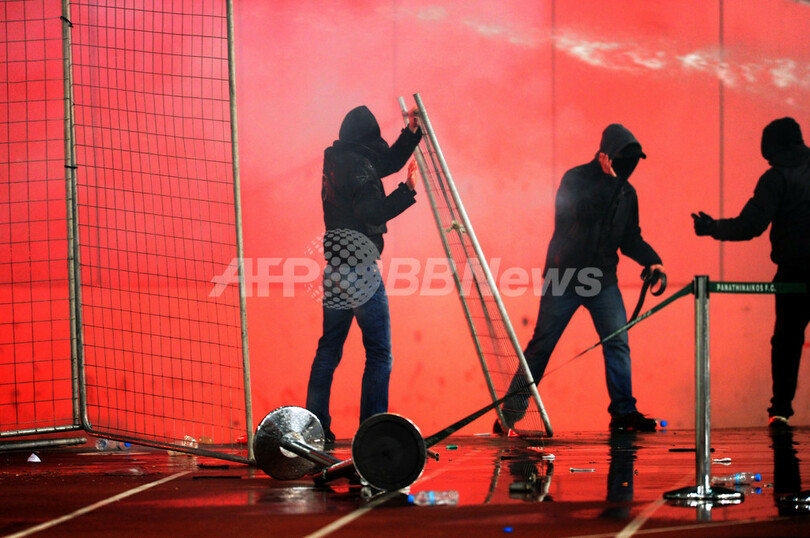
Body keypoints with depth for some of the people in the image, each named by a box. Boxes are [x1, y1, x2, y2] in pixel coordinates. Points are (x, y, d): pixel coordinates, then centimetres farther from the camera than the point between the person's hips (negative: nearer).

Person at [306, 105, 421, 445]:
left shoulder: (336, 161, 13)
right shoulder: (358, 166, -14)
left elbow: (387, 162, 25)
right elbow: (371, 213, -24)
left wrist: (411, 133, 18)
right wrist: (407, 191, -19)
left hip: (334, 268, 9)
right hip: (359, 267, -9)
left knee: (329, 350, 15)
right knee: (379, 354, -4)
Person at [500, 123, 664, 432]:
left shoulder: (627, 193, 10)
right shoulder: (576, 179, -4)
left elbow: (630, 239, 13)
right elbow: (583, 210, -16)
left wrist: (651, 260, 1)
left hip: (603, 280, 5)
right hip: (564, 276, -4)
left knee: (618, 343, -5)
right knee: (542, 343, -3)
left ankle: (623, 411, 3)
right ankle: (511, 411, 4)